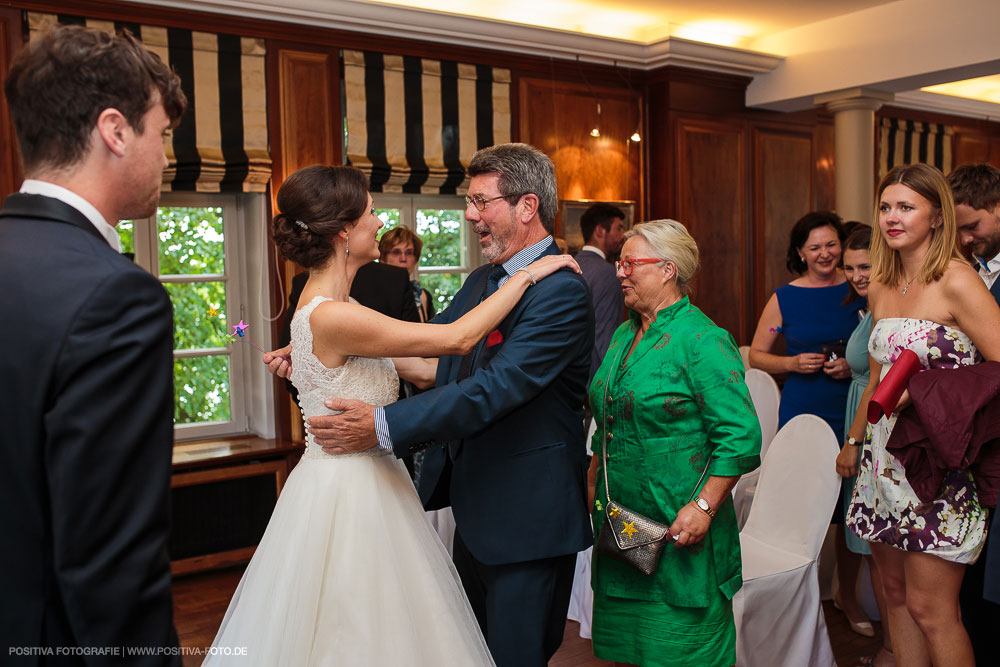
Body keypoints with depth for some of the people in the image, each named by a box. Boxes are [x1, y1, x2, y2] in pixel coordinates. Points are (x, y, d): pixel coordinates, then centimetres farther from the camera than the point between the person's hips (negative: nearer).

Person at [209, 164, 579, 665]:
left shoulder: (326, 306, 5)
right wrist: (526, 275, -13)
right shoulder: (331, 317, -24)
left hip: (360, 480, 9)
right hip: (349, 491, -9)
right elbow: (458, 338, -22)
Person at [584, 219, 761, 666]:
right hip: (620, 530, 8)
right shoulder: (623, 336, 12)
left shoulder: (701, 339, -13)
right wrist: (591, 486, 15)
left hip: (679, 531, -7)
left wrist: (704, 507, -22)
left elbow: (741, 435, -18)